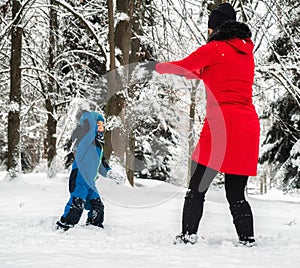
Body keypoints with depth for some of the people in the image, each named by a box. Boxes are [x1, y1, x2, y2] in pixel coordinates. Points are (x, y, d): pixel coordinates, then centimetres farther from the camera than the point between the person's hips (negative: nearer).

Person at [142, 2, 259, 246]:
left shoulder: (215, 48, -1)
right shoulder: (247, 51, 17)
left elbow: (183, 66, 9)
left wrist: (156, 67, 26)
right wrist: (196, 73, 42)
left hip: (221, 123, -6)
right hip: (249, 123, 6)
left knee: (197, 187, 1)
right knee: (236, 193, 10)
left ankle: (189, 234, -4)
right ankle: (248, 240, 3)